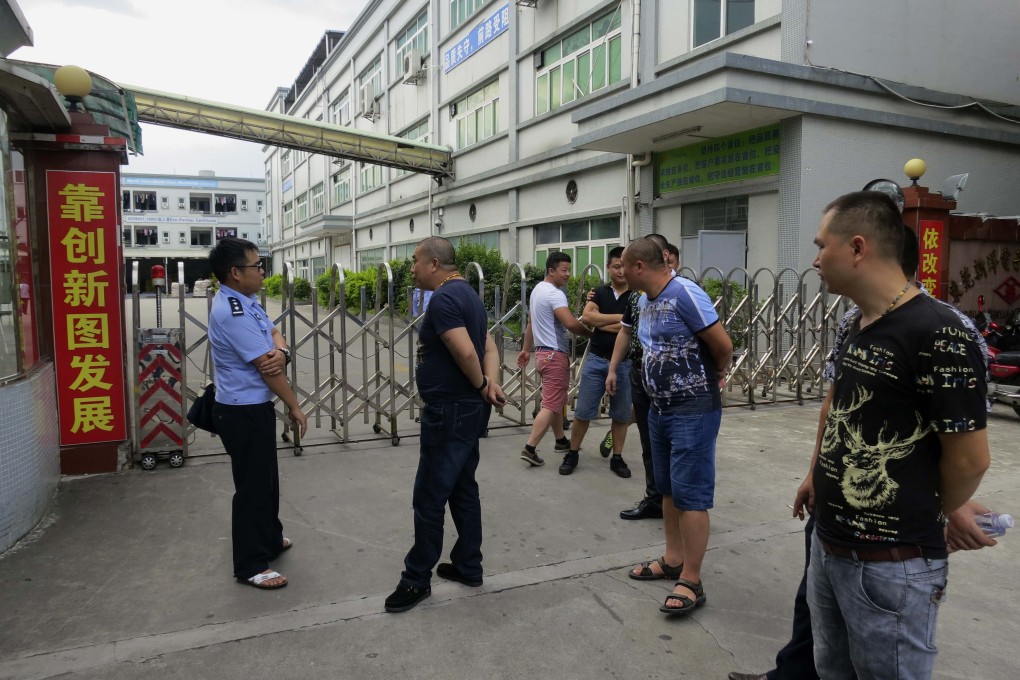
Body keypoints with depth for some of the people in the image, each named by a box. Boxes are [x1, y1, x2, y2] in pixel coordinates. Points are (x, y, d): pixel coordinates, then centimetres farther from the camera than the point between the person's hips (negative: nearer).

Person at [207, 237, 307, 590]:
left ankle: (269, 538, 41)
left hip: (255, 407, 10)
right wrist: (295, 407, -11)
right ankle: (250, 565, 15)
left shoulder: (246, 301, 6)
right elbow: (266, 370, -21)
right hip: (243, 413, -10)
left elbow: (273, 332, 5)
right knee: (253, 485, 1)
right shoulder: (232, 313, -25)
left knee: (266, 477, 23)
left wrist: (280, 352, -21)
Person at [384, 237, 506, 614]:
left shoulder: (443, 298, -18)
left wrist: (481, 386, -10)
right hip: (468, 409, 10)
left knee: (429, 498, 1)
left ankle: (417, 579, 13)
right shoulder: (467, 294, 13)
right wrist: (492, 383, -5)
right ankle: (468, 567, 29)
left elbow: (466, 353, -27)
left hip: (450, 412, -10)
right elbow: (489, 346, 11)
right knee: (462, 490, 18)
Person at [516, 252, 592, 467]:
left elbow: (530, 323, 20)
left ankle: (561, 441, 32)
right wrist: (592, 335, -16)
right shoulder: (554, 294, -18)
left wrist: (526, 349, 25)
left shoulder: (537, 290, 14)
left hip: (542, 352, 10)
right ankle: (530, 448, -11)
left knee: (555, 400, 20)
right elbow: (571, 323, -30)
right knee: (551, 404, -8)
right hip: (555, 354, -10)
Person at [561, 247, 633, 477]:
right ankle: (572, 454, 19)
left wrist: (601, 323, -8)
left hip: (625, 363, -1)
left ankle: (617, 458, 22)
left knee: (621, 414, 9)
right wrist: (619, 318, -13)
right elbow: (586, 316, -11)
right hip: (596, 360, 1)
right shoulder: (599, 292, 6)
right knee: (583, 411, 5)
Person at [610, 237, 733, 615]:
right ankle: (673, 560, 30)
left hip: (693, 410, -9)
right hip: (659, 409, 9)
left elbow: (723, 346, -16)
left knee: (690, 494, -3)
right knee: (668, 489, 16)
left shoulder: (685, 294, -19)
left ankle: (691, 581, 6)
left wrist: (712, 376, 1)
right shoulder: (645, 300, 9)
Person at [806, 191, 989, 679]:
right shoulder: (858, 327, 6)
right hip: (827, 546, 8)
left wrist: (928, 516, 0)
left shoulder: (937, 335, -21)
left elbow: (970, 459, -16)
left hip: (891, 565, -8)